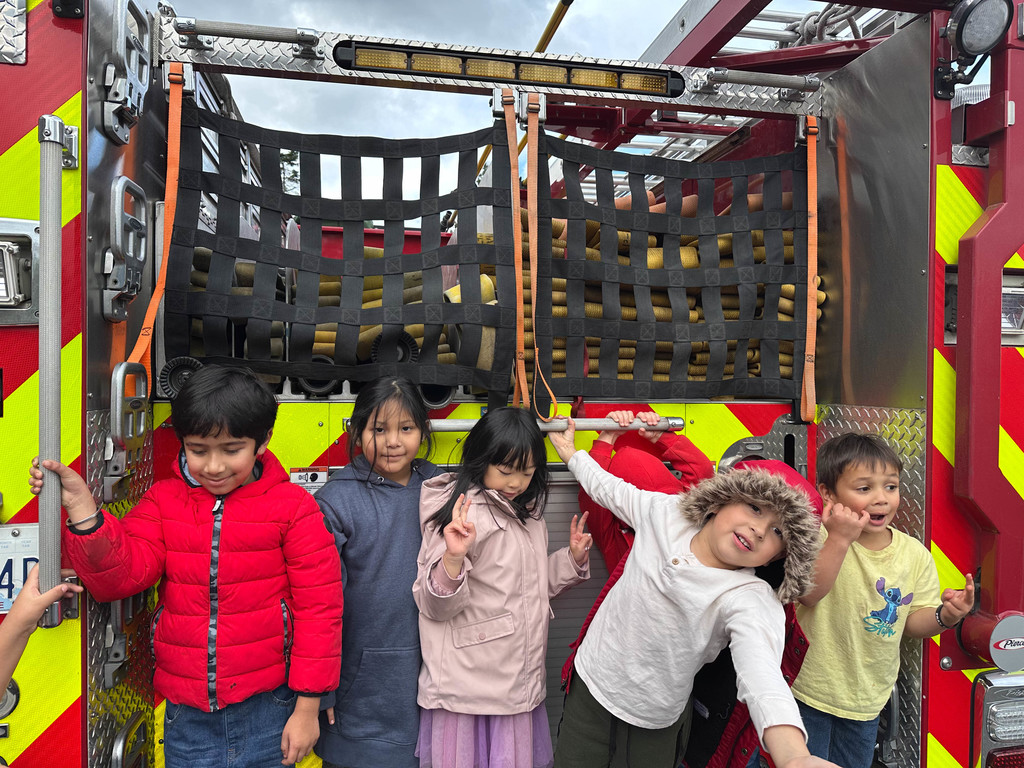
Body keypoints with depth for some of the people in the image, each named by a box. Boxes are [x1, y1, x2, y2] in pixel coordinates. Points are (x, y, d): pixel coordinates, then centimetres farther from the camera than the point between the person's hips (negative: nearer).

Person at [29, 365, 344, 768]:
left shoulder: (293, 506, -9)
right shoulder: (163, 500, 3)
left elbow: (318, 607, -9)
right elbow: (122, 574, -7)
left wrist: (307, 707, -7)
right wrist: (81, 506, -20)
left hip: (265, 710, -2)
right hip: (186, 716, 3)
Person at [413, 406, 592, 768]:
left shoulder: (528, 514, 9)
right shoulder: (464, 515, -17)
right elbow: (435, 606, -18)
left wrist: (572, 558, 5)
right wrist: (453, 558, -36)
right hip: (468, 687, -7)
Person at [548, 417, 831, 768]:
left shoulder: (754, 603, -26)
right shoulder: (665, 512, -14)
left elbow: (763, 676, -44)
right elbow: (609, 488, 5)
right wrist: (569, 450, 16)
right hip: (591, 682, 3)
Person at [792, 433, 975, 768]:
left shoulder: (915, 554, -5)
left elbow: (913, 622, 0)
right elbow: (808, 595, -34)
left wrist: (945, 615, -21)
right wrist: (840, 539, -41)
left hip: (868, 697, 5)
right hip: (810, 689, -4)